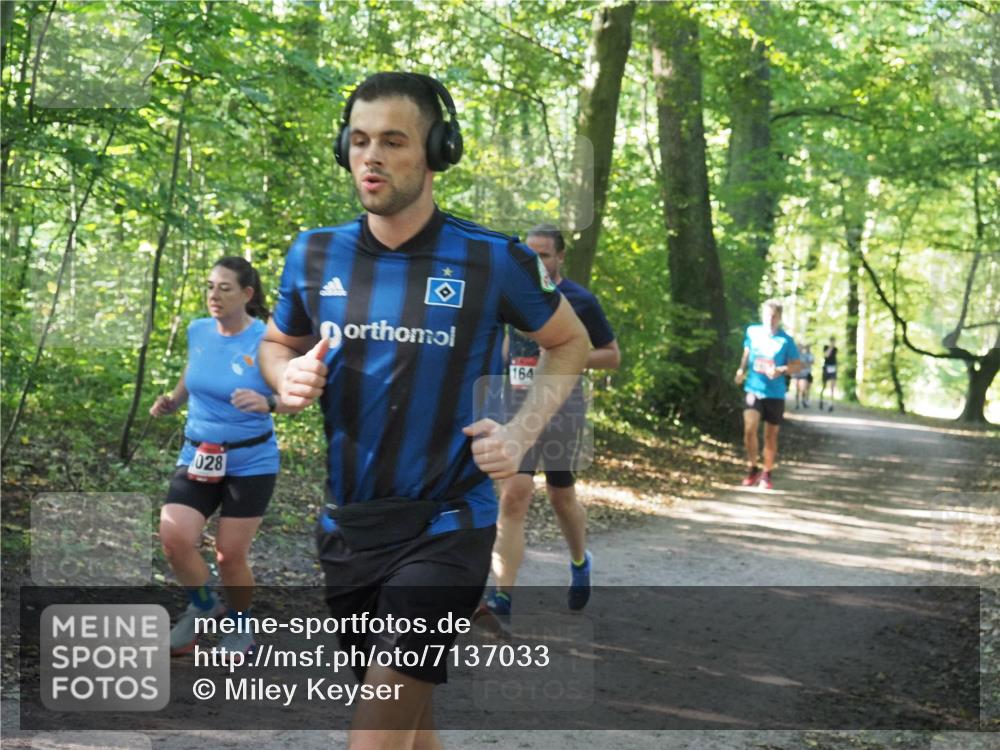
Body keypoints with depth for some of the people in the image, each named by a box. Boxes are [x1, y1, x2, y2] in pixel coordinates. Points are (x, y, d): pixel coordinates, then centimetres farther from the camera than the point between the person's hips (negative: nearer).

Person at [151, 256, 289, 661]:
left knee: (230, 554, 3)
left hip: (250, 462, -4)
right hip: (198, 456, 4)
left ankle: (239, 627, 31)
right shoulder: (198, 331, 0)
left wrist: (267, 403, -36)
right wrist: (172, 400, 3)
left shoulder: (264, 340, -15)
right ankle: (204, 605, 15)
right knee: (173, 537, -14)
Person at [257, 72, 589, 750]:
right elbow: (276, 343, 19)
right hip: (344, 526, 4)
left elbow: (571, 343, 7)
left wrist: (522, 432, -6)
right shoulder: (314, 254, 1)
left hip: (446, 525, -4)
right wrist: (288, 375, -5)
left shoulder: (494, 260, -9)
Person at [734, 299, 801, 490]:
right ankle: (753, 469, 2)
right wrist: (742, 370, 4)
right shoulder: (752, 332, 2)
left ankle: (767, 474, 25)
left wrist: (781, 370, -21)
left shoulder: (786, 340, -6)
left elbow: (797, 365, -4)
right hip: (753, 389, 1)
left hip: (775, 394, -1)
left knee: (771, 436, 7)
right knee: (749, 429, -17)